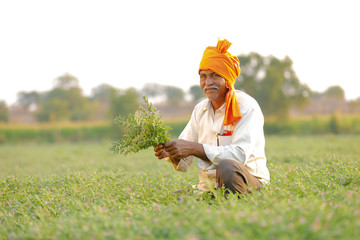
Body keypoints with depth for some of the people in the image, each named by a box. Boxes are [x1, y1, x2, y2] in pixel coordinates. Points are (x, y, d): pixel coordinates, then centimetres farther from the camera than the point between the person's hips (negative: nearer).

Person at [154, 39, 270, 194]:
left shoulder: (247, 106, -8)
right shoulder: (200, 110, 10)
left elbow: (240, 154, -22)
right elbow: (183, 164, 8)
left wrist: (194, 148, -27)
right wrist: (170, 153, -15)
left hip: (248, 183, -4)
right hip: (208, 188, 4)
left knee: (226, 167, -35)